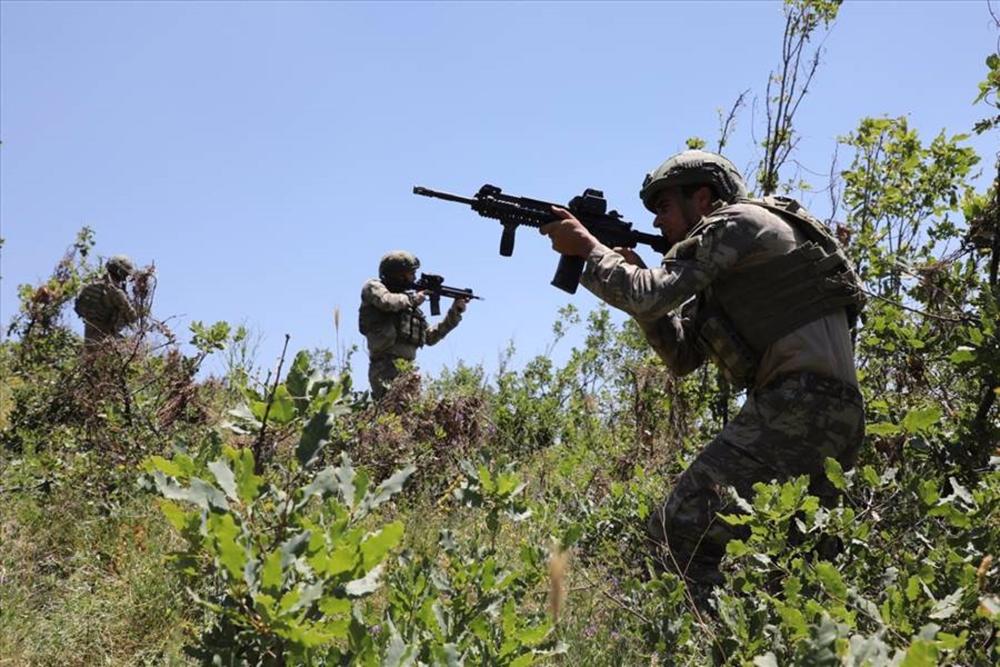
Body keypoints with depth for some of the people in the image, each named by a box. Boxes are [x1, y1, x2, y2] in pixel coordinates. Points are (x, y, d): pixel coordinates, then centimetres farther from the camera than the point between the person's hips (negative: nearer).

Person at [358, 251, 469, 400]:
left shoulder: (410, 305, 24)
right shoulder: (374, 287, 7)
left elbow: (430, 337, 26)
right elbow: (387, 301, -18)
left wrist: (455, 312, 21)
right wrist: (412, 298, 0)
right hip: (386, 367, -7)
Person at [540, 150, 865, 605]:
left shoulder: (737, 222, -2)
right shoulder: (726, 274, 25)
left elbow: (650, 296, -12)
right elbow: (683, 355, 22)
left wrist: (586, 247, 3)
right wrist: (632, 271, 14)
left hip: (798, 402, -10)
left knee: (679, 534, -12)